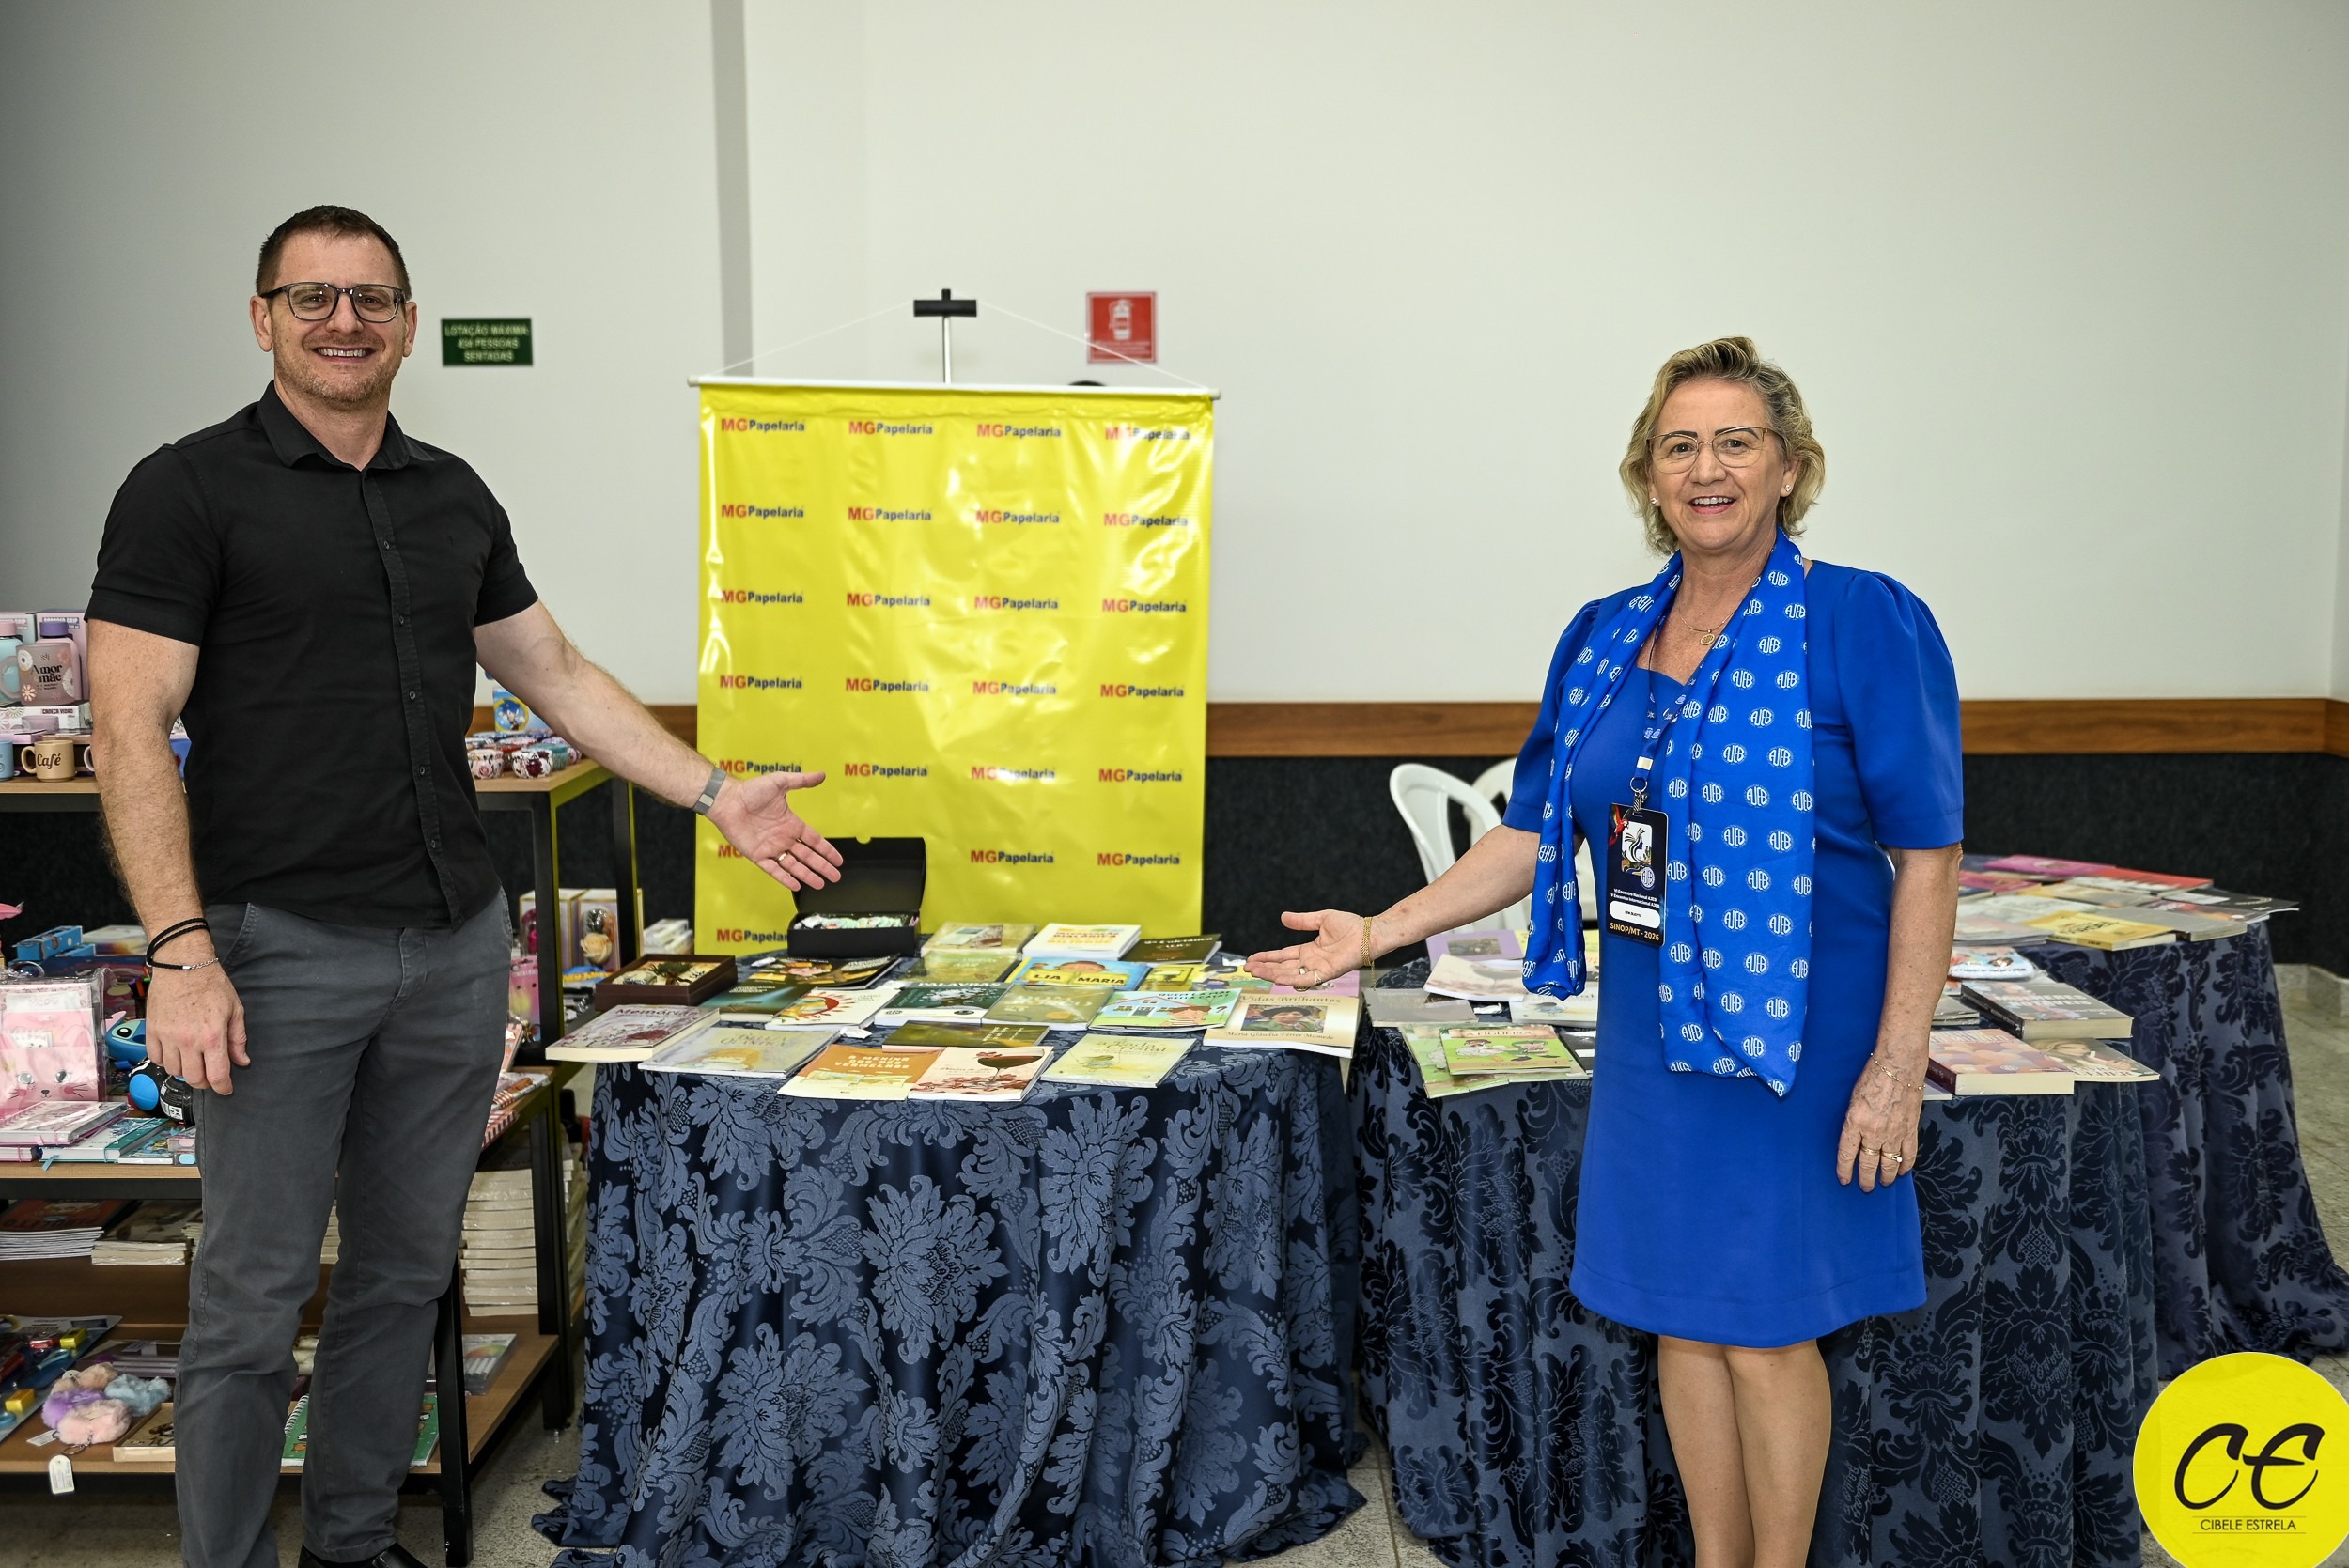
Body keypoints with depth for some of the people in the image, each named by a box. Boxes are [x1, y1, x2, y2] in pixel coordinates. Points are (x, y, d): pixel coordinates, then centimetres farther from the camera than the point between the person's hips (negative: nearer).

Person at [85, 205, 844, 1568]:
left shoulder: (453, 496, 12)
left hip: (457, 943, 6)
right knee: (255, 1296, 1)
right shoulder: (190, 489, -5)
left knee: (407, 1271, 14)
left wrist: (716, 794, 12)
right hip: (282, 946, -5)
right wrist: (181, 949, -19)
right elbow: (134, 729, -10)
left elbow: (556, 673, 18)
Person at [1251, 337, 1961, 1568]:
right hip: (1649, 1028, 5)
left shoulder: (1864, 624, -10)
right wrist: (1382, 932, 4)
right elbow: (1536, 832, 10)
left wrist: (1896, 1066, -15)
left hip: (1795, 1034, -5)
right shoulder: (1604, 637, 6)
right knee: (1681, 1315, 14)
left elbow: (1926, 861, -11)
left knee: (1763, 1326, 4)